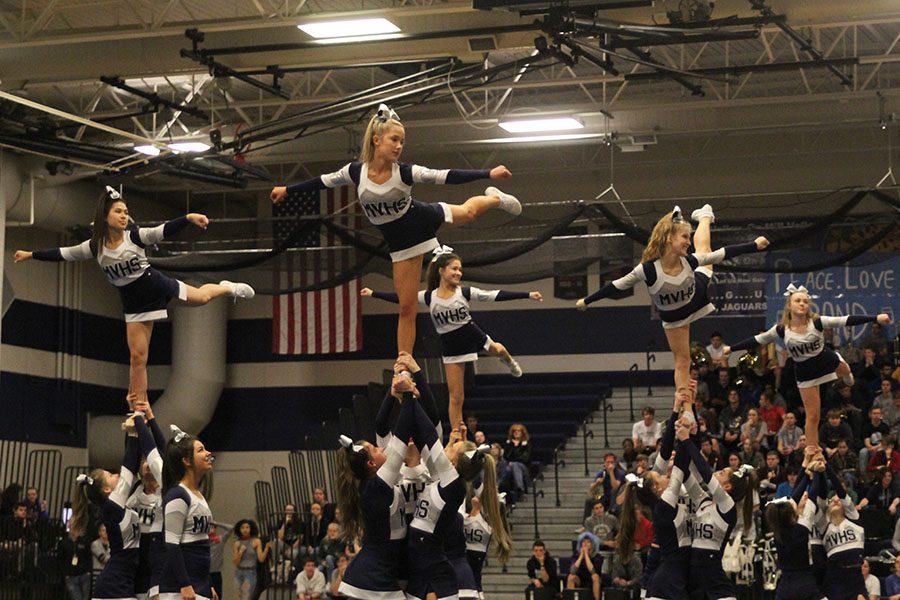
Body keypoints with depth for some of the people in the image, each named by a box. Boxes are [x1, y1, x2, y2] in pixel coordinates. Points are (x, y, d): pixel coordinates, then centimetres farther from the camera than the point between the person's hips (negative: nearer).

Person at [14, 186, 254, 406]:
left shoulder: (135, 236, -18)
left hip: (158, 286, -1)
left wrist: (188, 217, -48)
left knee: (201, 297, 21)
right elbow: (63, 254, 1)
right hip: (134, 303, 1)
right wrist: (31, 255, 4)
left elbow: (164, 231, -31)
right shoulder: (95, 247, -10)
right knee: (137, 356, -1)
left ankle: (228, 288, 58)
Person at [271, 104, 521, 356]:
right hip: (401, 242, 1)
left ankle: (495, 198, 61)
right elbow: (324, 181, -3)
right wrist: (287, 189, 8)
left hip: (426, 220, -1)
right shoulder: (356, 171, -20)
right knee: (406, 307, 2)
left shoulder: (405, 172, -25)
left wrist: (488, 174, -35)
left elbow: (446, 176, -26)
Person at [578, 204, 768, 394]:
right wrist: (587, 301, -24)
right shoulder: (648, 269, -41)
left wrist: (754, 245, -21)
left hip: (697, 298, 3)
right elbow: (618, 286, -29)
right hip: (673, 317, -3)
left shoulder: (689, 261, -34)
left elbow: (723, 253, -23)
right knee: (682, 361, 5)